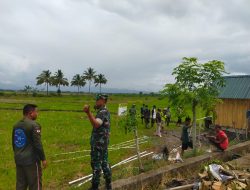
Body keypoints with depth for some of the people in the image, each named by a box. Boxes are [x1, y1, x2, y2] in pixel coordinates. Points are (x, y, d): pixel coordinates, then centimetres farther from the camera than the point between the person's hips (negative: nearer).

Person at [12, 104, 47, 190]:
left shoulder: (16, 125, 7)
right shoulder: (34, 125, -17)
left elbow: (13, 143, 15)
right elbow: (38, 144, -19)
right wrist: (43, 159, -10)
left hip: (19, 160, 8)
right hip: (31, 160, -8)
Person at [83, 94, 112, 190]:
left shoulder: (102, 112, -18)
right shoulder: (105, 111, 14)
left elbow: (96, 124, -33)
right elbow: (95, 122, 17)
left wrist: (88, 112, -40)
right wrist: (88, 112, 9)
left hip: (98, 142, -10)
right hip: (103, 141, 10)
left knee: (96, 164, -1)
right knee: (104, 162, 16)